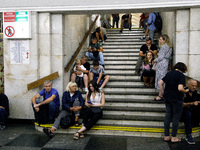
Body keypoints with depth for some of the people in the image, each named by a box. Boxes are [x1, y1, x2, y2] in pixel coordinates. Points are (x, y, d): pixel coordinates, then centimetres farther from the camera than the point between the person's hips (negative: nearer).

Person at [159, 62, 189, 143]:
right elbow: (180, 88, -24)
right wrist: (185, 91, -4)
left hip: (167, 98, 6)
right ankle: (174, 137, 13)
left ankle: (166, 136, 18)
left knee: (168, 116, 12)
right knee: (176, 118, 6)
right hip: (177, 99, -6)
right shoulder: (181, 75, -13)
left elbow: (160, 83, 10)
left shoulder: (169, 73, 7)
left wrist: (164, 93, 13)